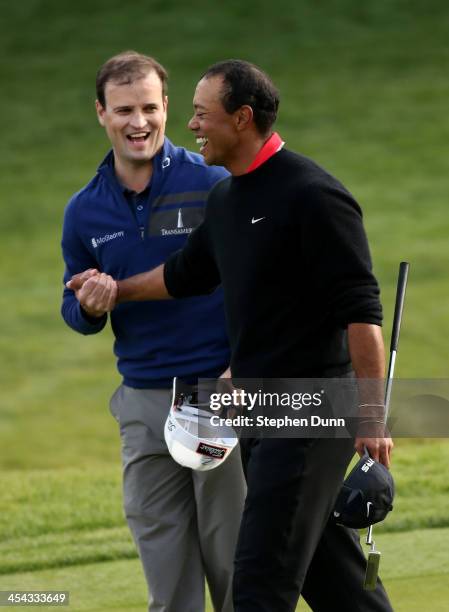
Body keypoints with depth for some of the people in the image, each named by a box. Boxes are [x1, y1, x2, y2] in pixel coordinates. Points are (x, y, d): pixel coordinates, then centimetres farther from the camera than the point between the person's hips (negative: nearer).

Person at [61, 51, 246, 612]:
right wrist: (89, 308, -9)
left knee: (235, 564, 0)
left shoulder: (214, 186, -6)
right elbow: (75, 309, 16)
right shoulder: (85, 211, 7)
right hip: (143, 404, 4)